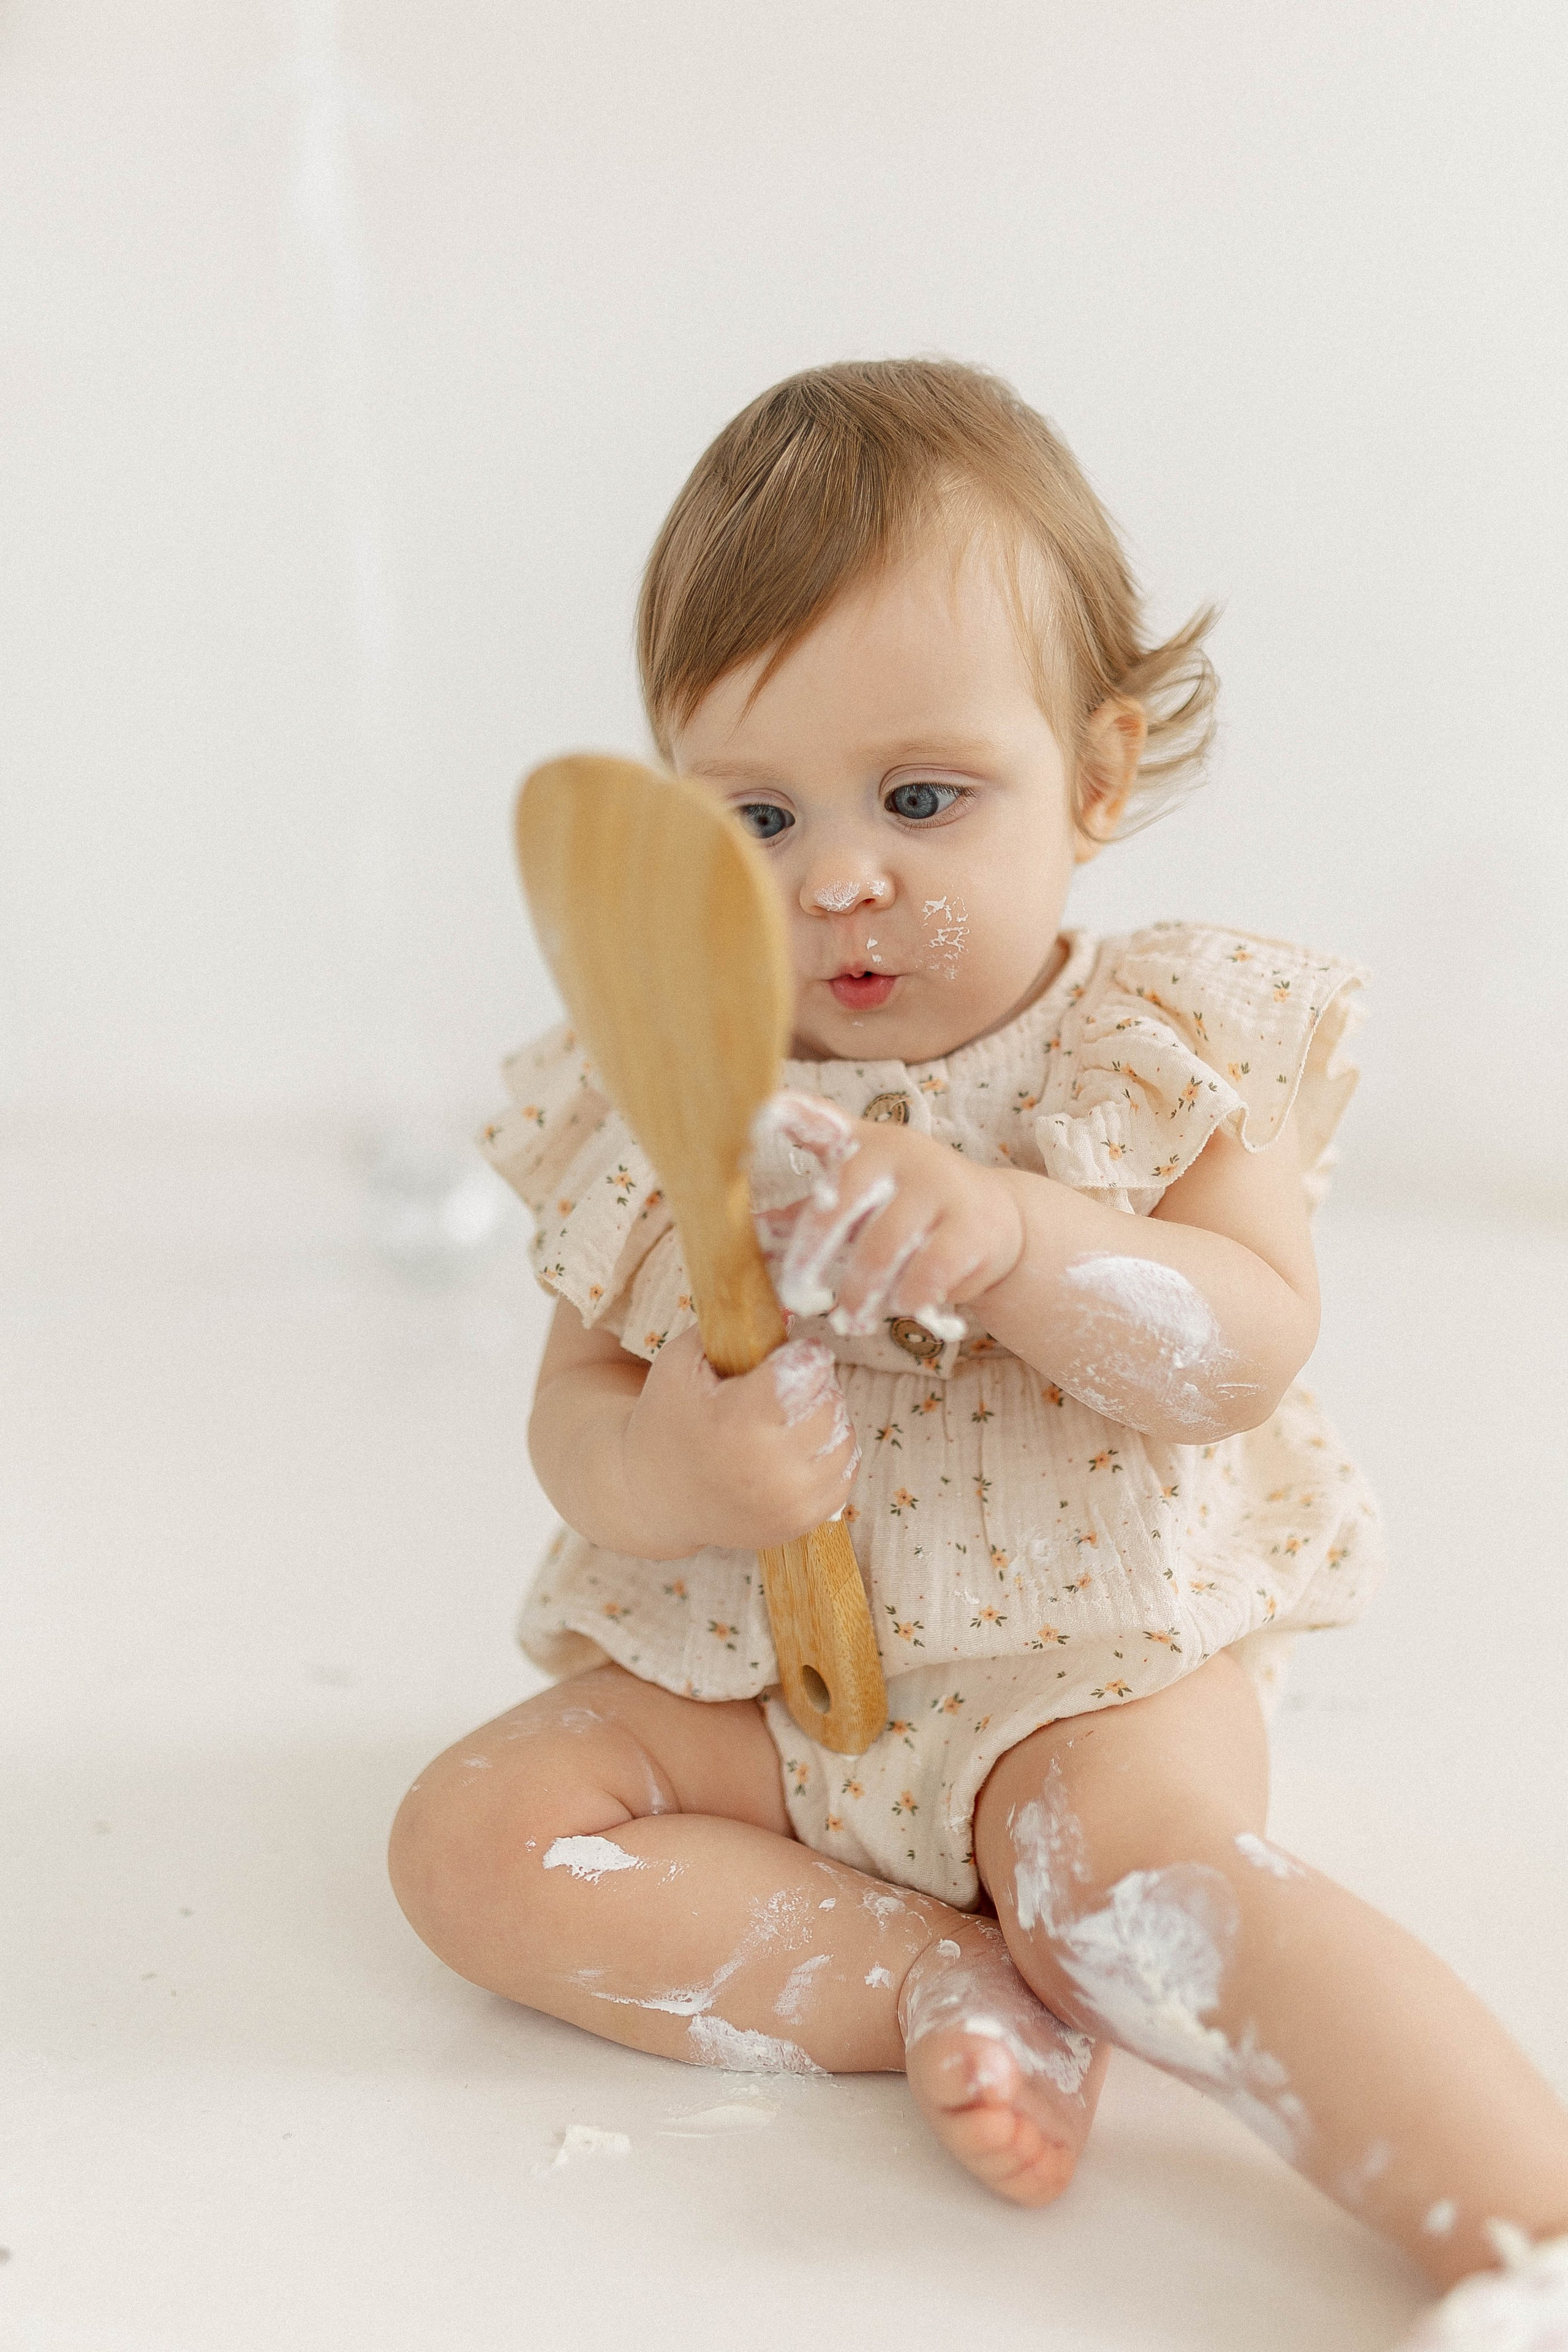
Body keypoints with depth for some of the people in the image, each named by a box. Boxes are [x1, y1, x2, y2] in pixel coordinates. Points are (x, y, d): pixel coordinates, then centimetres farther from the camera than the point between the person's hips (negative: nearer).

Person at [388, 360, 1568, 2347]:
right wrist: (664, 1468, -27)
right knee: (475, 1834, -15)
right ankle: (967, 1994, -19)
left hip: (1090, 1661, -3)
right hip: (747, 1675, 4)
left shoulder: (1170, 1050, -6)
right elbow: (573, 1410, -1)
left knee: (1142, 1863, -32)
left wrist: (1008, 1235, -34)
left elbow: (1250, 1347, -16)